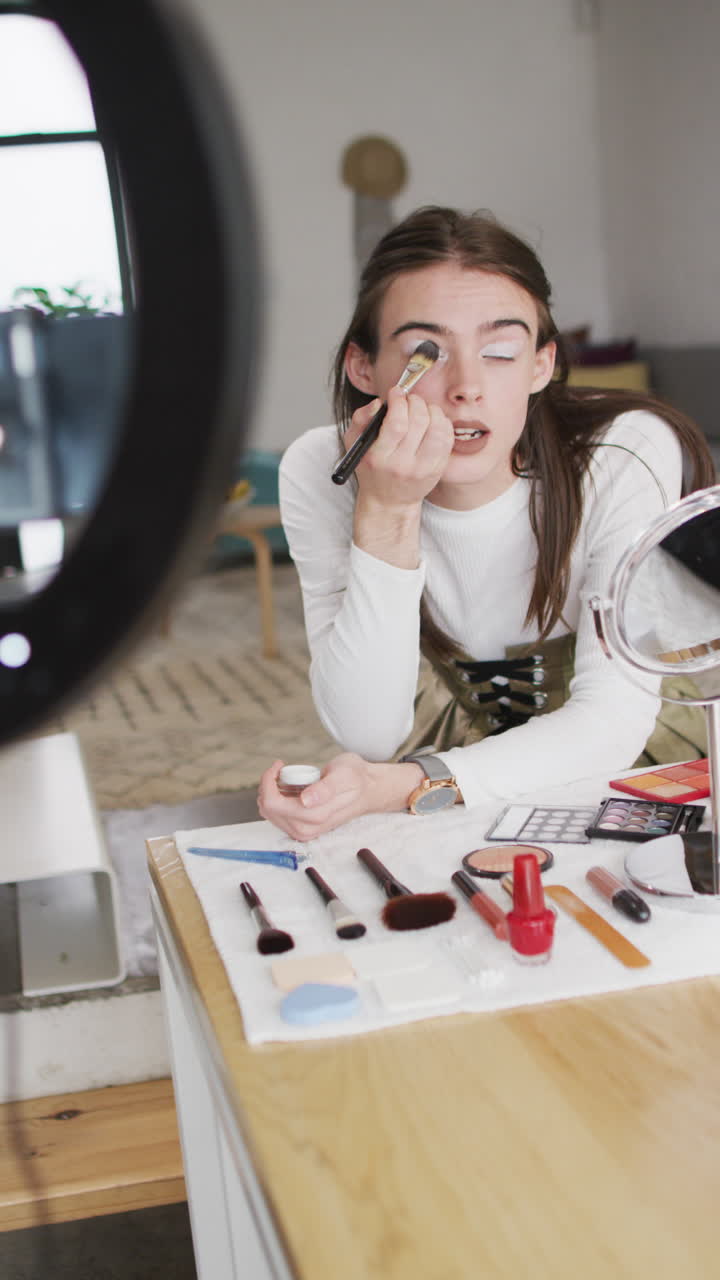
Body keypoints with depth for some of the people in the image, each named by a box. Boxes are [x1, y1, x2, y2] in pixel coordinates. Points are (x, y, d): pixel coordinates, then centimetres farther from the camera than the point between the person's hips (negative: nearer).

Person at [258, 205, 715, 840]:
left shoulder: (628, 458, -23)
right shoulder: (318, 473, -19)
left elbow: (614, 717, -23)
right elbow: (368, 736, -22)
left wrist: (412, 786, -36)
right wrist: (385, 514, -33)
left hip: (590, 786, 1)